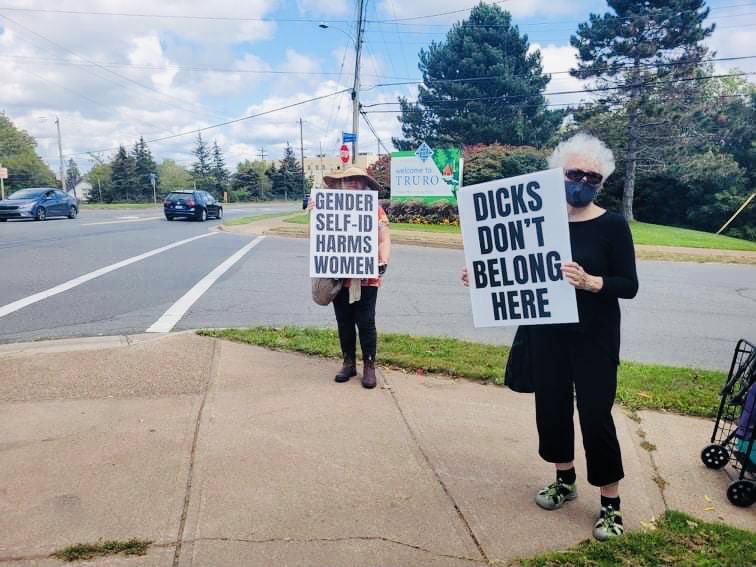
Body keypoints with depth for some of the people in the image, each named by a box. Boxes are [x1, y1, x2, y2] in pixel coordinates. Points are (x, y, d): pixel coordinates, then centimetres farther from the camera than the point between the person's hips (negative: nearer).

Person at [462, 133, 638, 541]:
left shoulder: (612, 225, -8)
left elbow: (629, 285, -10)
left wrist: (589, 282, -28)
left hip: (594, 337, -4)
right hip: (547, 332, 4)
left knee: (595, 414, 0)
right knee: (551, 405, 12)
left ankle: (611, 504, 19)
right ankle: (565, 480, 35)